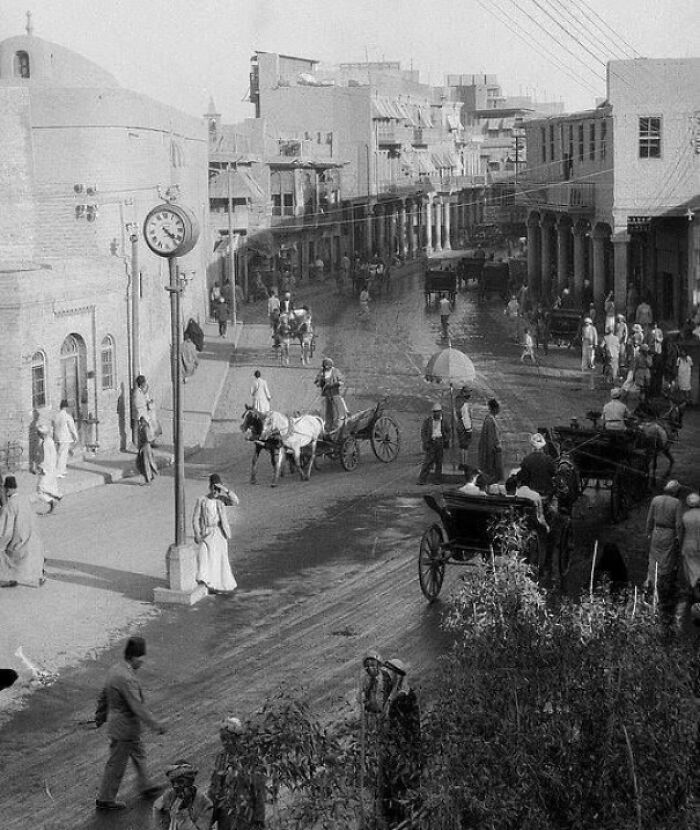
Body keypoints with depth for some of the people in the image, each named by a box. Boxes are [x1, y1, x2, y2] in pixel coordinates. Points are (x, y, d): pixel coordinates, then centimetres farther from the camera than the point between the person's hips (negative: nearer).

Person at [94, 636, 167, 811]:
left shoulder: (115, 669, 0)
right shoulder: (127, 678, -30)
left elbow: (104, 695, 13)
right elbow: (137, 707, -30)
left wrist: (100, 717, 25)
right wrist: (156, 725, -25)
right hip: (124, 728, -10)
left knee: (138, 754, 25)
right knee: (116, 764, 6)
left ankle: (145, 786, 42)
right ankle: (105, 800, 20)